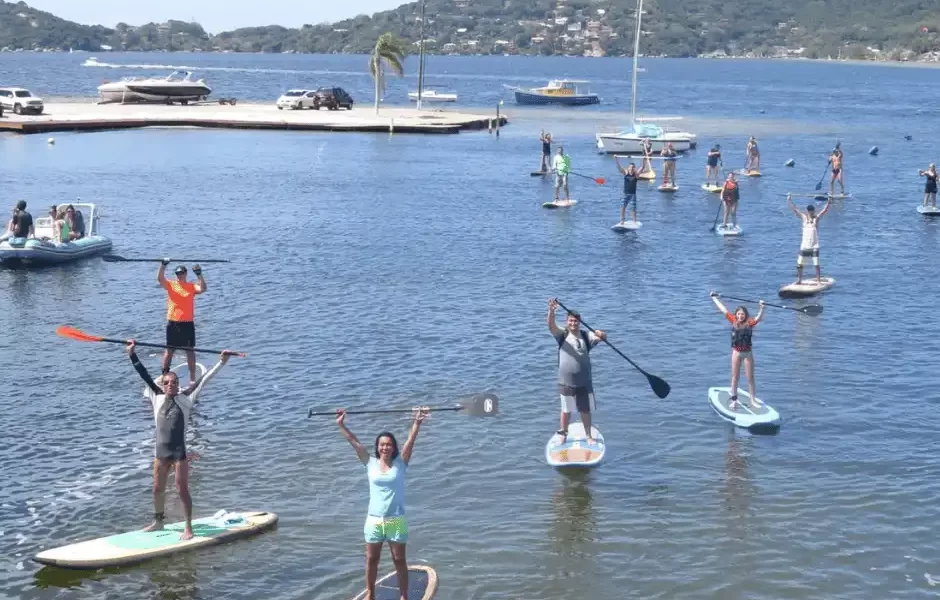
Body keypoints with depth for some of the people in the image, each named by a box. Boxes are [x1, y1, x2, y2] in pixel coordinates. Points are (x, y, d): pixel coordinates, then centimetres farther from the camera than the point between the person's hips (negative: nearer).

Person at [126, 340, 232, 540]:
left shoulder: (185, 399, -4)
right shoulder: (157, 398, 1)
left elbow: (202, 381, -5)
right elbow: (144, 375, 2)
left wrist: (221, 362, -7)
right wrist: (132, 354, 1)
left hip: (179, 452, -3)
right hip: (161, 452, 3)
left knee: (182, 490, 0)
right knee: (158, 489, 16)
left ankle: (188, 527, 8)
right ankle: (158, 521, 34)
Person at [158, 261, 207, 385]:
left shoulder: (192, 287, 3)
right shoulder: (170, 285, 4)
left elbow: (203, 289, -14)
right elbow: (160, 278, -12)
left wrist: (199, 275, -24)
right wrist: (163, 265, -26)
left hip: (187, 323, 0)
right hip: (173, 323, 0)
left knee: (190, 350, 6)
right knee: (170, 350, 8)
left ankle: (192, 377, 11)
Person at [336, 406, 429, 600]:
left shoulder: (400, 463, -1)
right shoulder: (371, 464, 2)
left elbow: (411, 441, -12)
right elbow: (354, 441, 0)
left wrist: (417, 422, -24)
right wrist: (341, 424, -4)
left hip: (396, 521, -2)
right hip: (374, 521, 2)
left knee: (399, 560, 7)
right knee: (371, 560, 12)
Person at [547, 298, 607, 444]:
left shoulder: (586, 336, -2)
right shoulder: (562, 336, -5)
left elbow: (603, 337, -16)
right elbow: (551, 326, -22)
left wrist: (601, 335, -41)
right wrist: (551, 311, -42)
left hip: (584, 382, 1)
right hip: (566, 382, -1)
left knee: (586, 410, 11)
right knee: (566, 410, 12)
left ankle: (588, 436, 26)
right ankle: (563, 434, 29)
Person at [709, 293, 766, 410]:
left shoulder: (749, 323, -8)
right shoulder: (733, 321, -3)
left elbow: (759, 318, -24)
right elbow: (724, 310, 3)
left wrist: (762, 308, -41)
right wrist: (714, 298, 9)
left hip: (747, 353, -1)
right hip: (736, 352, 1)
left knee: (750, 378, 5)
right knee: (734, 378, 6)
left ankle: (753, 400, 12)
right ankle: (734, 400, 12)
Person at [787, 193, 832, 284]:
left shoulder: (817, 219, -3)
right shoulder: (804, 218, 4)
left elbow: (824, 210, -15)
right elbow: (794, 209, 4)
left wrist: (829, 203, -29)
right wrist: (789, 200, 0)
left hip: (814, 247, -3)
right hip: (804, 246, 3)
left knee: (816, 264, -2)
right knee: (799, 264, 4)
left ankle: (818, 281, 4)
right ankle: (799, 280, 17)